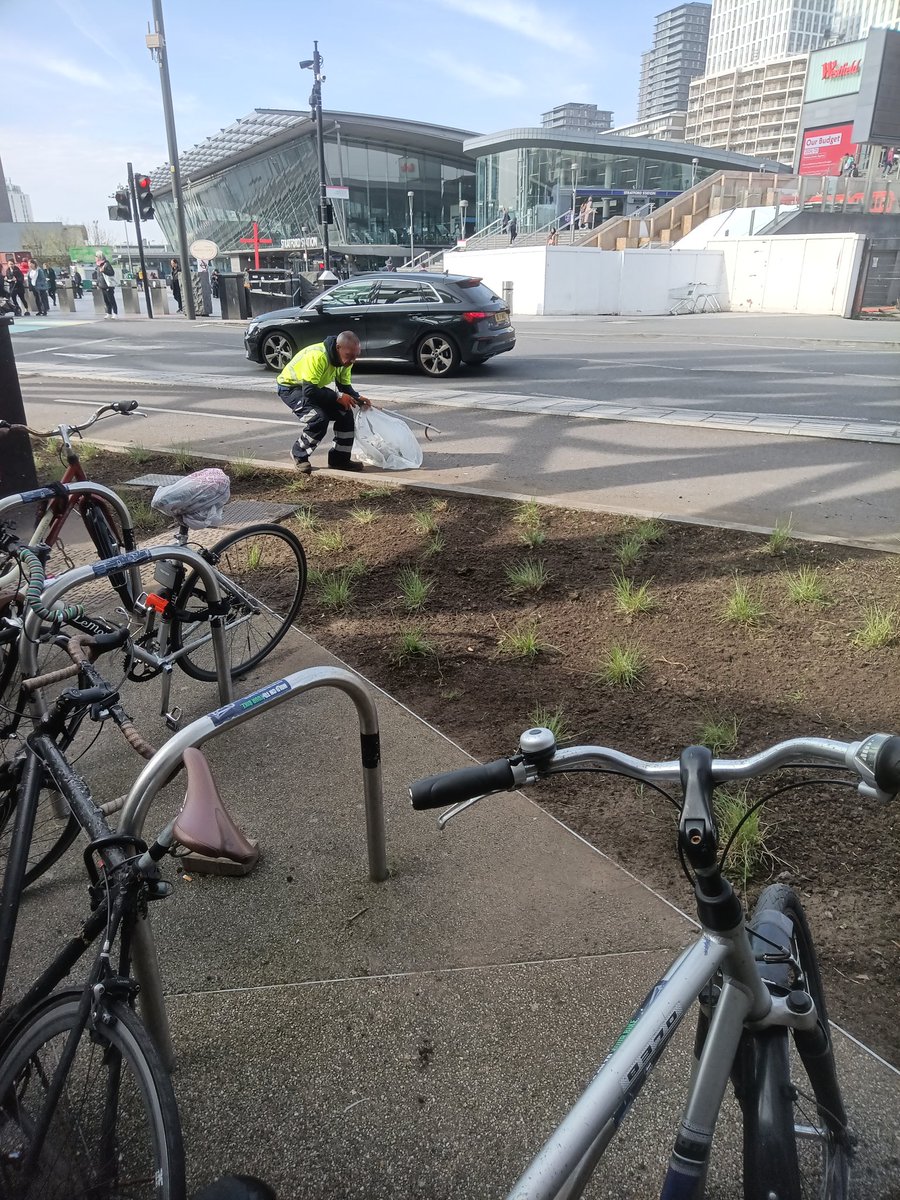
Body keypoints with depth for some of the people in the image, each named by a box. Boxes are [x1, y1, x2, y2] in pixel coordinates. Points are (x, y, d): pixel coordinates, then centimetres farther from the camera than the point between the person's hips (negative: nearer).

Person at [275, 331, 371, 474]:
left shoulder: (344, 359, -10)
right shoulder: (317, 356, -36)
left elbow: (345, 386, 0)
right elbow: (308, 391, -37)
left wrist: (358, 399, -20)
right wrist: (338, 397, -35)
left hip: (315, 386, 8)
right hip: (290, 387, -8)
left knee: (345, 413, -5)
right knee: (318, 418, -29)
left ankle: (340, 459, 5)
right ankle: (299, 455, -6)